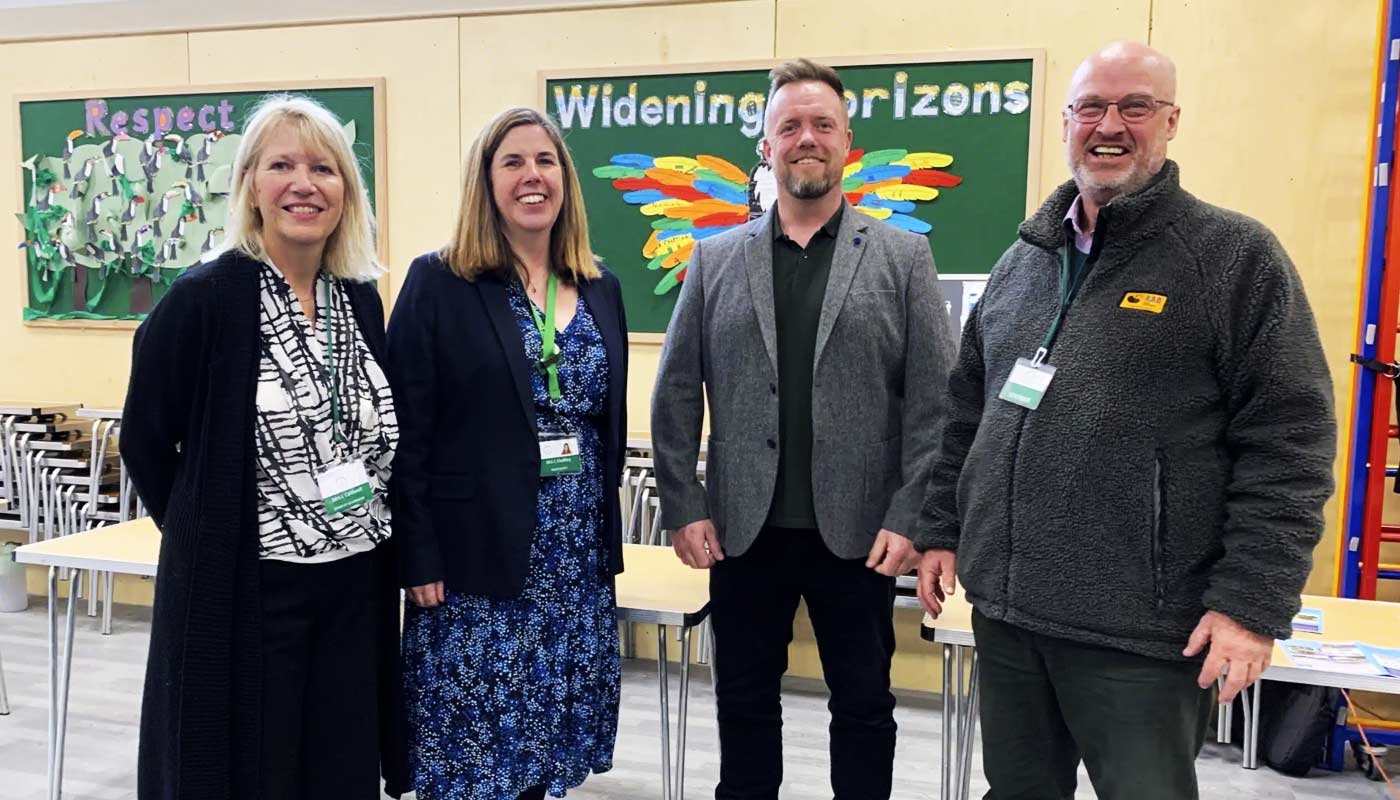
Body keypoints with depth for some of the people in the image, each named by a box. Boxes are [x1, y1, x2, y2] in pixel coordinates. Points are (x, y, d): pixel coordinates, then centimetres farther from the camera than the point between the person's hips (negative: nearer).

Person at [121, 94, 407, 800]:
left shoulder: (361, 299, 4)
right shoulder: (204, 298, -11)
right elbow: (144, 441, -3)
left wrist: (366, 532, 10)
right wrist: (206, 534, 3)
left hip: (356, 585, 5)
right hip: (240, 589, -5)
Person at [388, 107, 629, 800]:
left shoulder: (600, 288, 8)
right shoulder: (439, 282, -7)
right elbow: (405, 431, -9)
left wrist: (603, 530, 11)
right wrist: (418, 557, -12)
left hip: (578, 552, 5)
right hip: (477, 551, -5)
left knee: (550, 740, 15)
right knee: (470, 742, 5)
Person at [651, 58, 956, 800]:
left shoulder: (903, 255, 1)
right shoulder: (715, 259, 5)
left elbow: (935, 401, -3)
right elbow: (676, 396, 3)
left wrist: (909, 517, -10)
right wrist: (683, 508, -3)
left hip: (859, 530, -1)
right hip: (742, 529, 2)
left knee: (864, 707, 13)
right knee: (744, 703, 15)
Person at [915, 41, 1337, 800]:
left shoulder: (1236, 255, -5)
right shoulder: (1022, 259, 12)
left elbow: (1287, 441, -10)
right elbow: (967, 412, 16)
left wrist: (1253, 601, -15)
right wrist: (942, 529, 12)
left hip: (1142, 628, -5)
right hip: (1004, 606, 6)